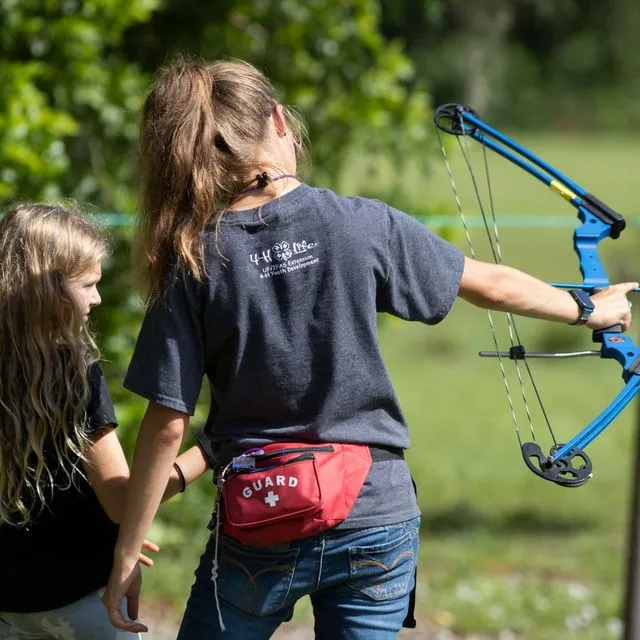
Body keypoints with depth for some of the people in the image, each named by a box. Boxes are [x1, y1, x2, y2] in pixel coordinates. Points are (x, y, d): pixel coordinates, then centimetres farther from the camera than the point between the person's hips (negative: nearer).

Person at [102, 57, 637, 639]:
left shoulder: (193, 262, -8)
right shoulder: (361, 224, -6)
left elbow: (168, 423, -9)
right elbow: (491, 285, 4)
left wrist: (127, 554, -1)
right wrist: (590, 309, 22)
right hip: (377, 516, 1)